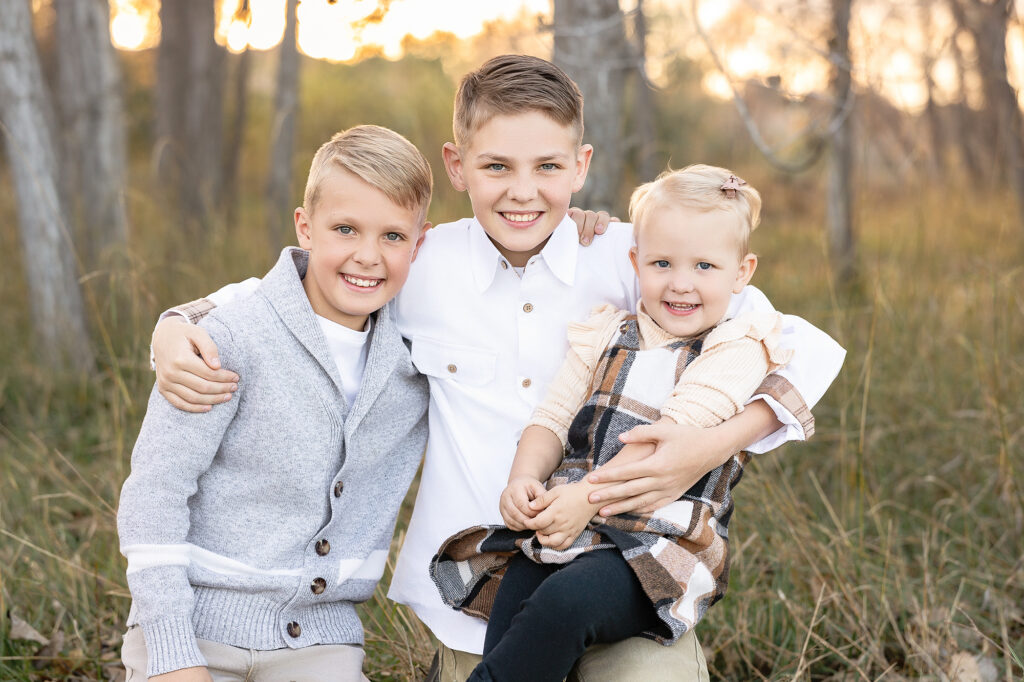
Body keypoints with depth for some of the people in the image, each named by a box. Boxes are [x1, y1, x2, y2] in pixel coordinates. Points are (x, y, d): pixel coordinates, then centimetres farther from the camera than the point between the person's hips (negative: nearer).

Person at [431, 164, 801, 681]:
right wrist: (524, 480, -6)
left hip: (665, 544, -4)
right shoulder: (606, 335, 18)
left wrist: (590, 494, -20)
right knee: (511, 604, -25)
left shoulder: (736, 349, 1)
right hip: (566, 524, 4)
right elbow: (553, 417, 15)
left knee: (565, 601, -32)